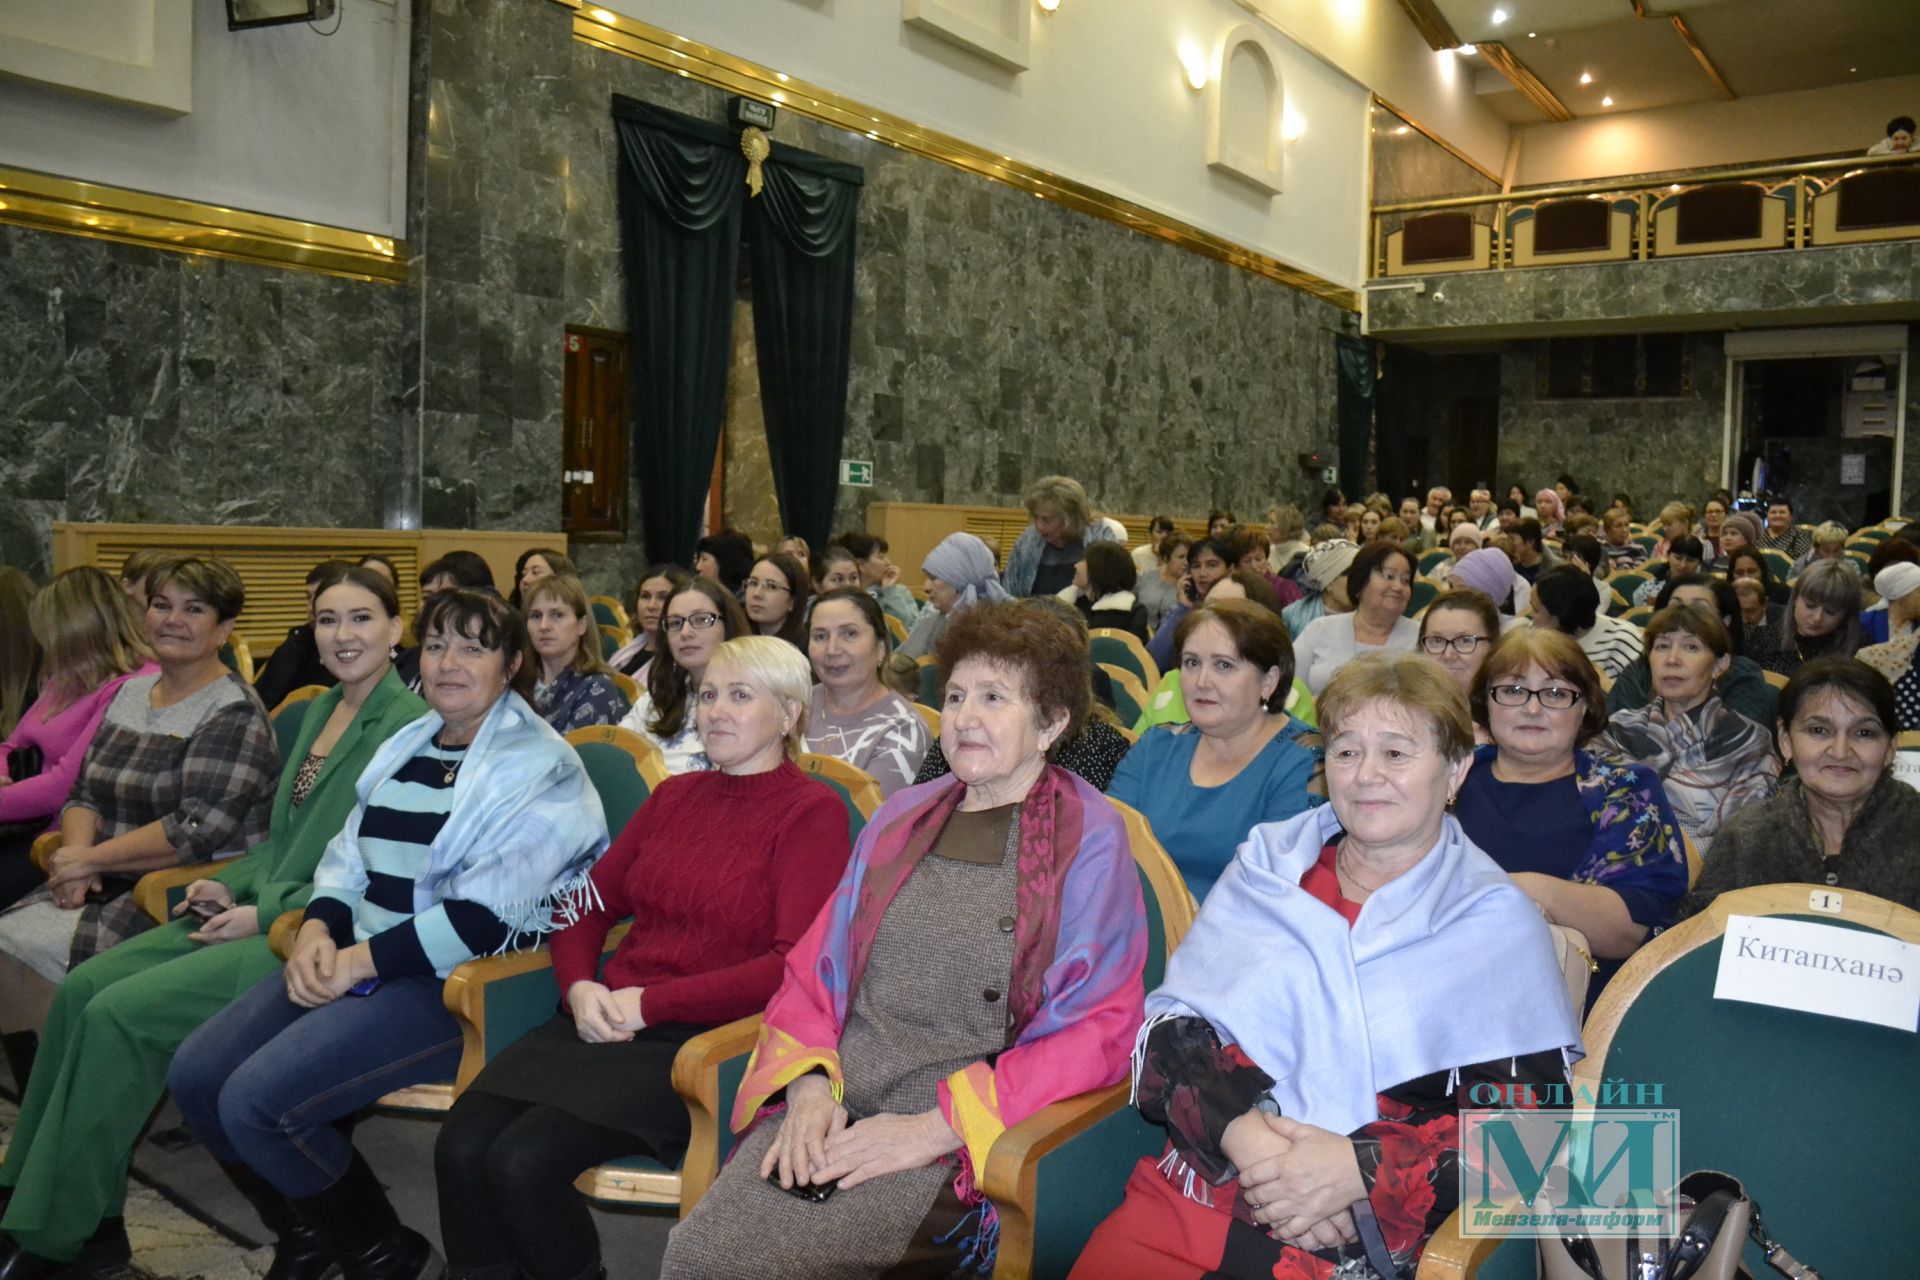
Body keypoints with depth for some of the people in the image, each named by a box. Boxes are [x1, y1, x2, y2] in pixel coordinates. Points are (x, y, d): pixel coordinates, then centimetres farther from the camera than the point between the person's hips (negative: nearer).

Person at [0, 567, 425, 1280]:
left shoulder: (410, 727, -12)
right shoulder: (320, 712, 15)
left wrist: (266, 914, -16)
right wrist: (230, 884, 5)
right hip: (260, 911, 8)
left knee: (121, 1011, -18)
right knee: (82, 987, -7)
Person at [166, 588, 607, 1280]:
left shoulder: (539, 768, -11)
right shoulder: (409, 745, 14)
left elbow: (486, 913, -19)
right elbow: (349, 853, 16)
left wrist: (362, 961, -17)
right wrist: (318, 927, -4)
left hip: (455, 982, -8)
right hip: (355, 958, 8)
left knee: (256, 1101, -20)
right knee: (194, 1076, -3)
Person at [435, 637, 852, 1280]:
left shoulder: (813, 812, -3)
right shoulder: (675, 795, 17)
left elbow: (796, 965, -12)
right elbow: (587, 905, 19)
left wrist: (652, 1002, -13)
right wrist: (579, 986, -2)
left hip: (706, 1040, -5)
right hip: (607, 1023, 6)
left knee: (526, 1160, -23)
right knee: (460, 1147, -17)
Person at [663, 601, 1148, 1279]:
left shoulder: (1089, 840, -1)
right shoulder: (903, 815, 14)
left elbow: (1098, 1031, -7)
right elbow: (816, 964, 15)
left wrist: (935, 1126, -13)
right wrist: (809, 1086, -4)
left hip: (954, 1137, -4)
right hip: (828, 1106, 5)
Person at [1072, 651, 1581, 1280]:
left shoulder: (1496, 922, 6)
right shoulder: (1265, 868, 12)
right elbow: (1170, 1025, 7)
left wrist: (1363, 1167, -13)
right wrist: (1240, 1132, -11)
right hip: (1192, 1196, 3)